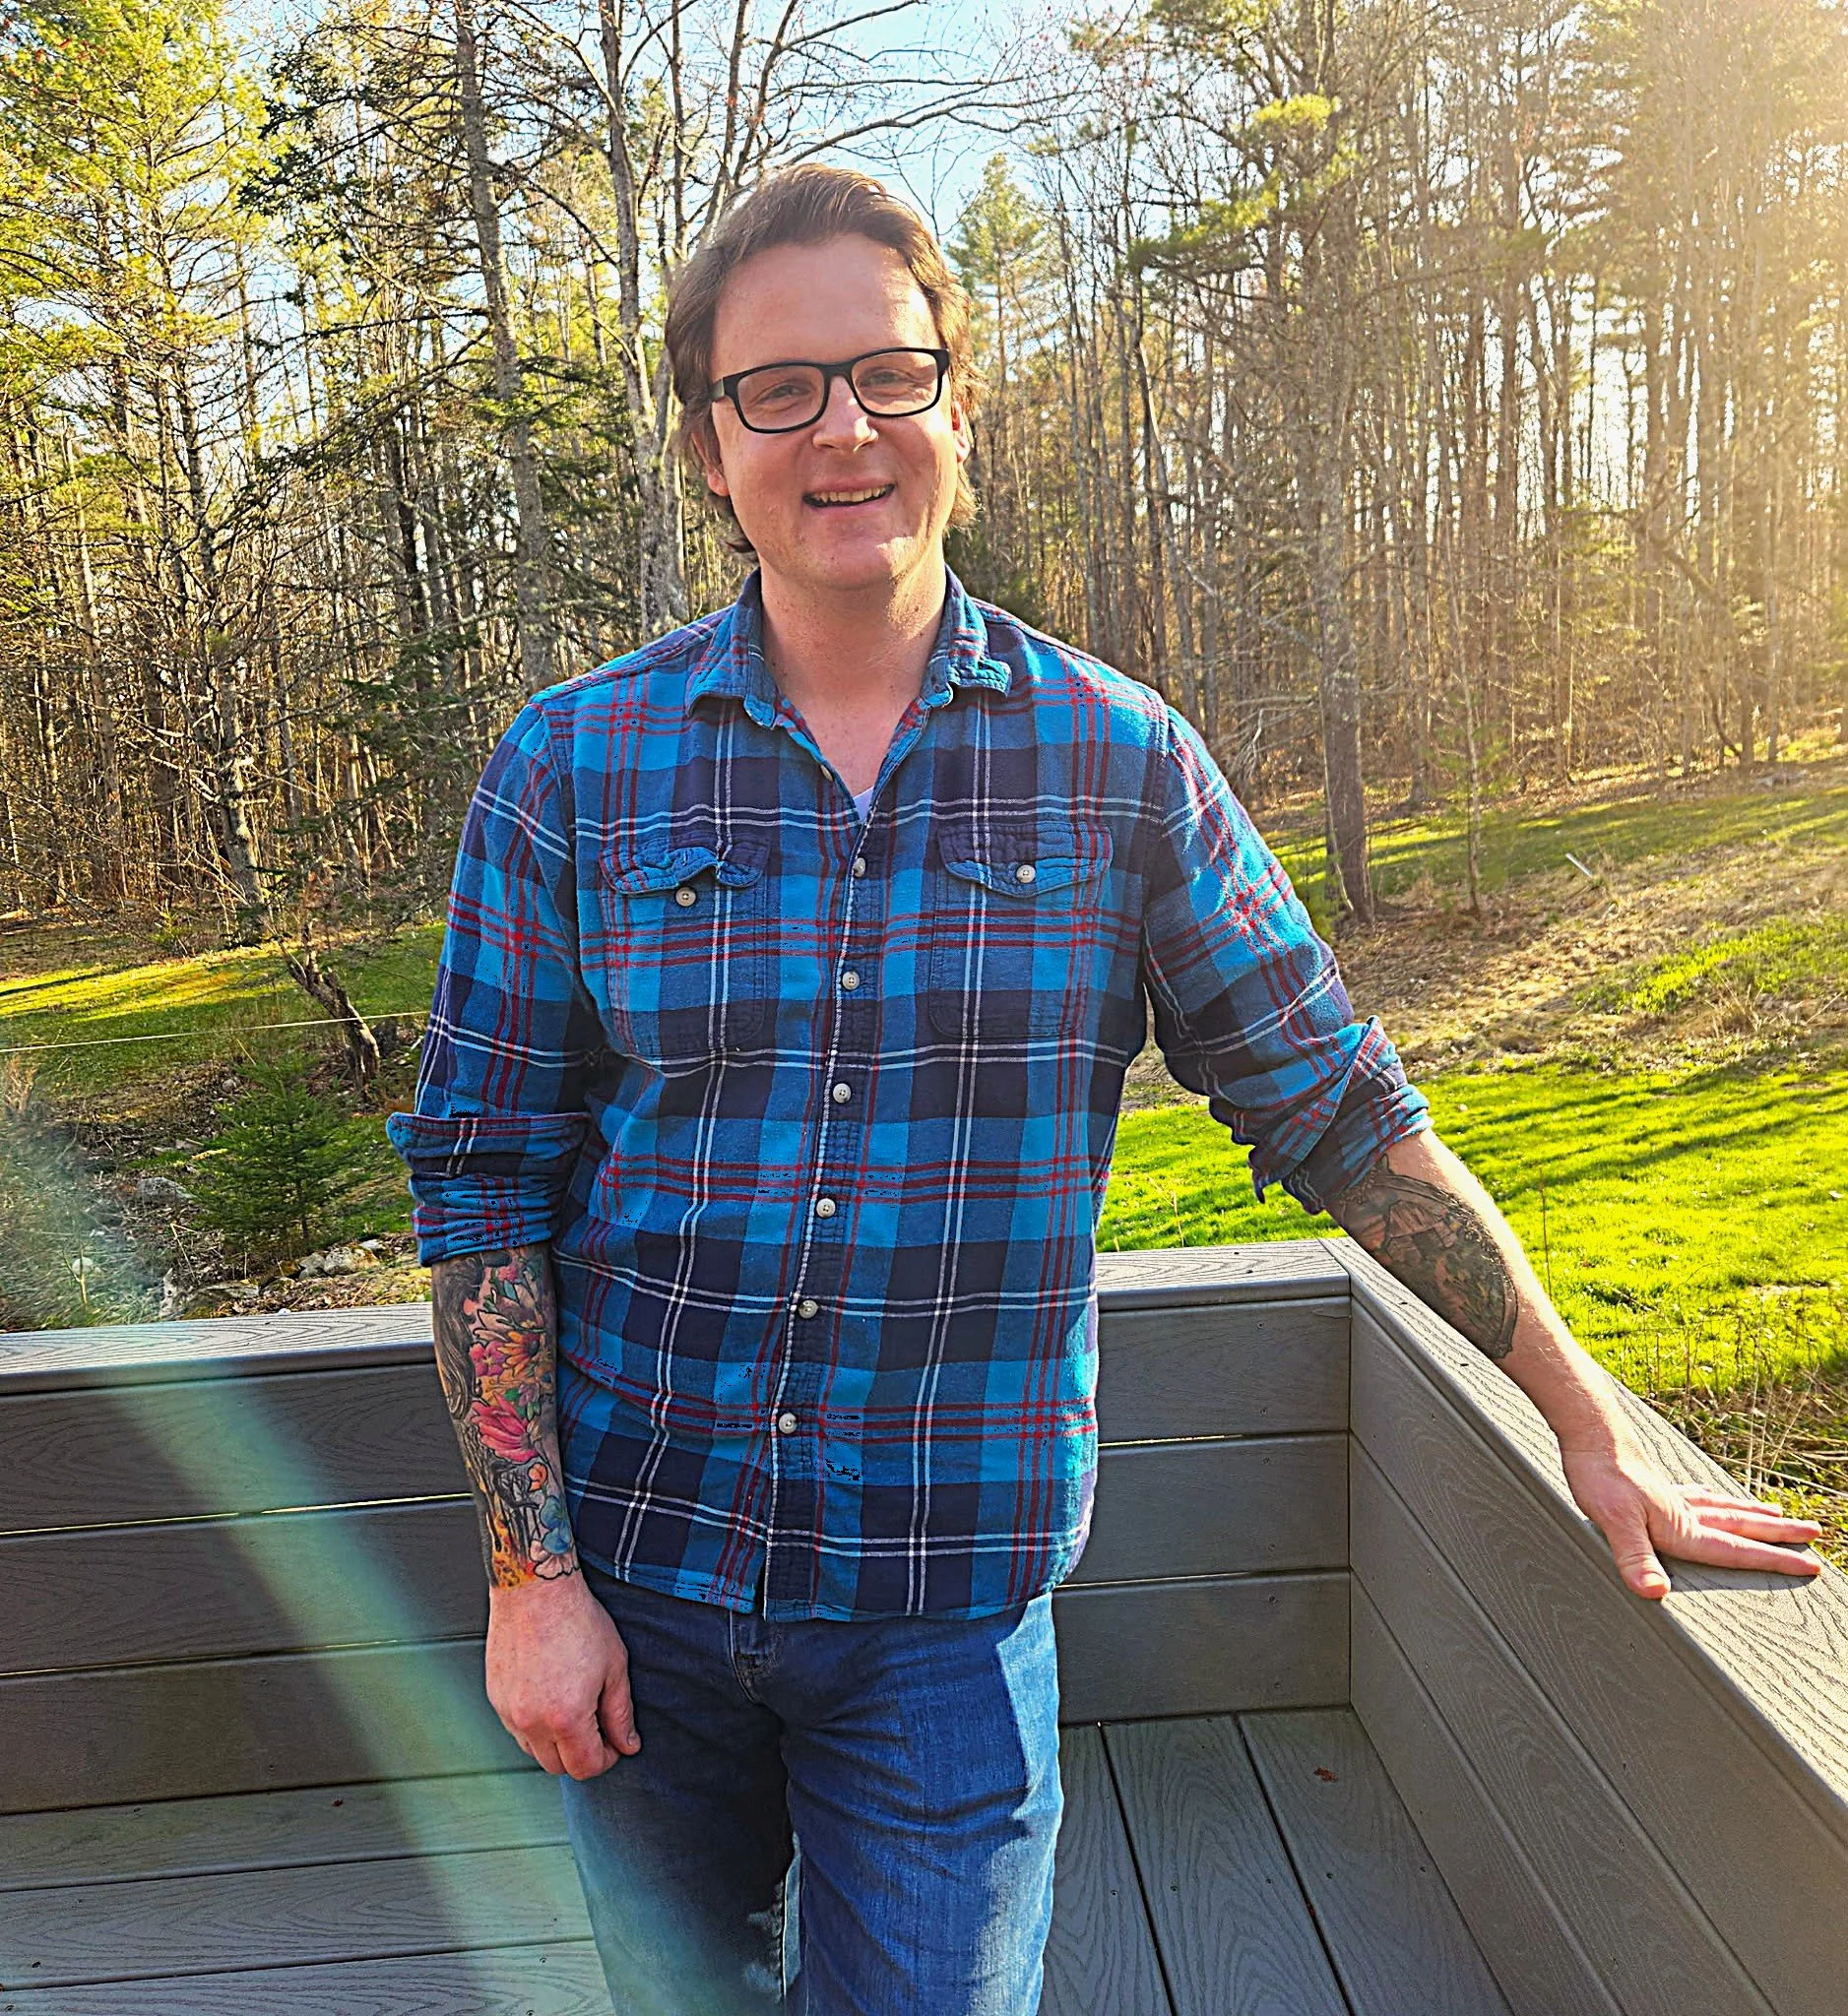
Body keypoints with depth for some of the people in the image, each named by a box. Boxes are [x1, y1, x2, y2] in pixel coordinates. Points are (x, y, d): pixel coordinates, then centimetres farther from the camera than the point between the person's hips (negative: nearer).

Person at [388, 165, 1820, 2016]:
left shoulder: (1115, 763, -5)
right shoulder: (573, 768, -4)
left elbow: (1340, 1110, 0)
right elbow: (482, 1175, -2)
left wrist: (1591, 1426, 5)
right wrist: (528, 1572, -6)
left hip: (946, 1605, -1)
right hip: (637, 1579, 2)